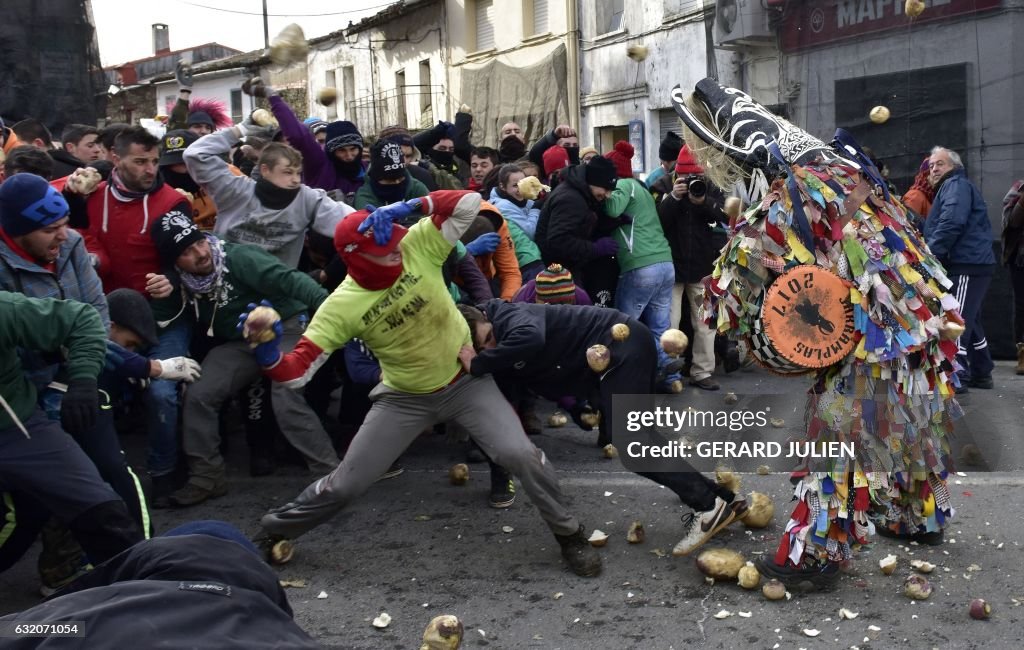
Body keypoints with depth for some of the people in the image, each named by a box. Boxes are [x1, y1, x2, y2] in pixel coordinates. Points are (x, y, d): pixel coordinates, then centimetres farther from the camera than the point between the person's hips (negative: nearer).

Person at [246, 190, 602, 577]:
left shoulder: (418, 246, -19)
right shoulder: (342, 306, -21)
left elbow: (469, 203, -26)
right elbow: (295, 371, -22)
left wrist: (405, 208, -35)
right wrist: (267, 355, -44)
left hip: (466, 381, 1)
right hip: (404, 398, 0)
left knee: (520, 455, -16)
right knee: (347, 483, 3)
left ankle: (568, 534, 9)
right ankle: (274, 531, 31)